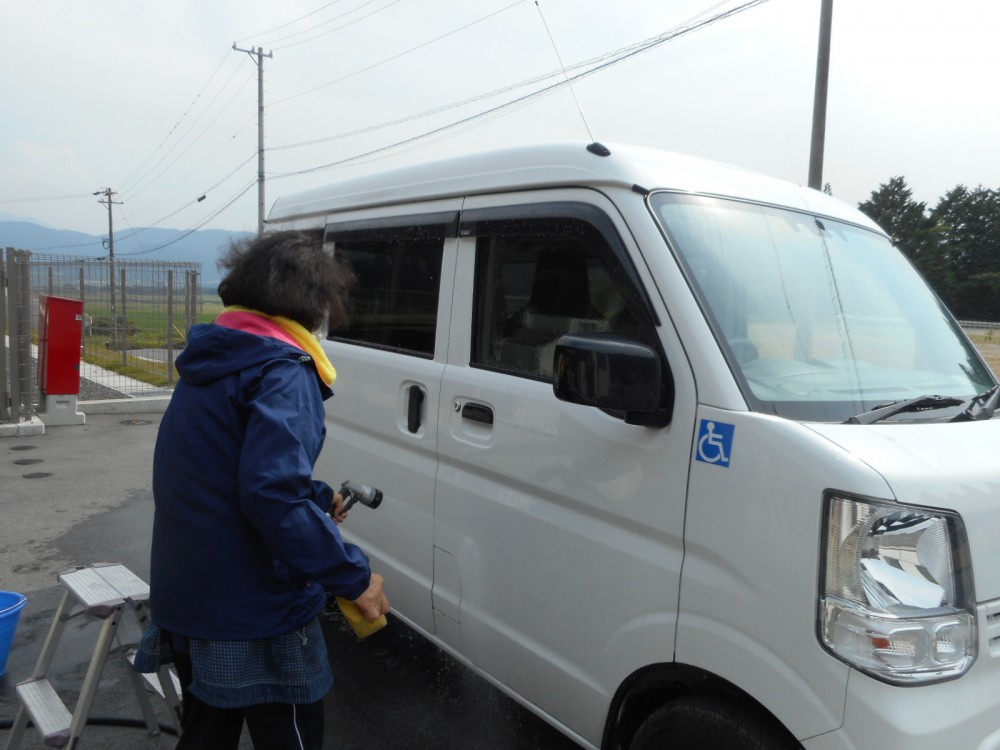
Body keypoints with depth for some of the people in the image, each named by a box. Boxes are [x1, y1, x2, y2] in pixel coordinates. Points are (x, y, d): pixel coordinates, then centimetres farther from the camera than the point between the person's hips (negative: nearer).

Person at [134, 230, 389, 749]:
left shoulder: (210, 363, 11)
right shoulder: (283, 374, -20)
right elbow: (273, 494, -32)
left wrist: (316, 498, 16)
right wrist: (353, 576, -25)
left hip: (185, 601, 9)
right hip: (255, 615, -9)